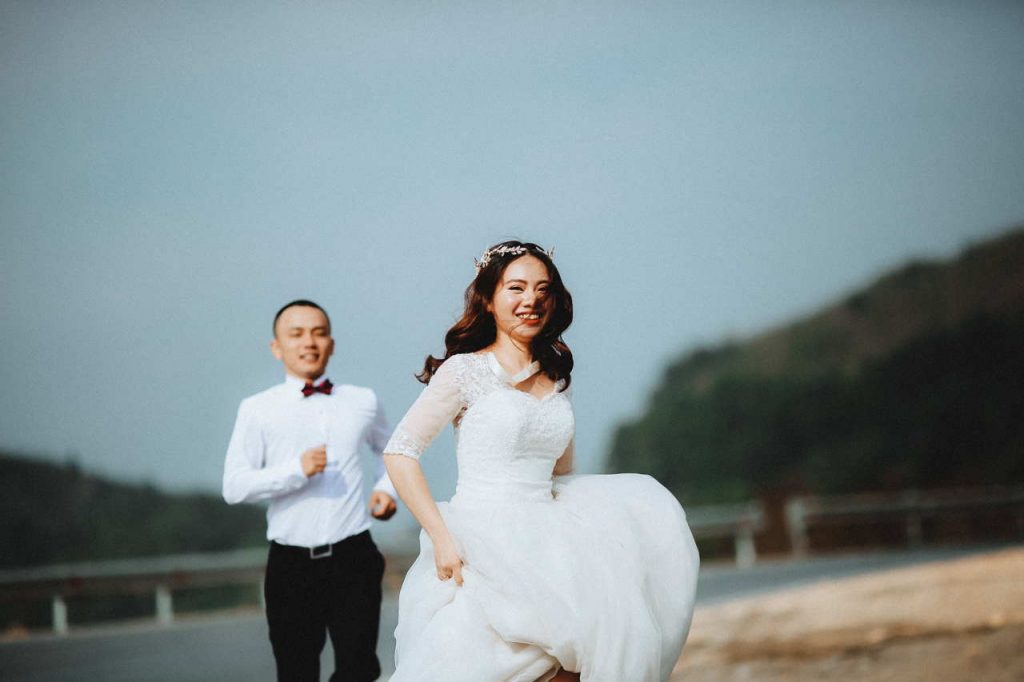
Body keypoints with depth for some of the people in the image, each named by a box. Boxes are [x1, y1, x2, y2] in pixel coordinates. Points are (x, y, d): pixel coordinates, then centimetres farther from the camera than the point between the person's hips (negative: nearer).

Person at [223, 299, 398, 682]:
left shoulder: (363, 402, 9)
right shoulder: (257, 410, 1)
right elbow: (234, 487, -8)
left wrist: (387, 487, 10)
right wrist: (296, 469, -19)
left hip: (353, 559, 1)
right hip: (291, 564, -1)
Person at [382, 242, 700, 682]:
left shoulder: (556, 377, 12)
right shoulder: (466, 371, -5)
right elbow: (399, 452, -8)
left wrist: (571, 537, 9)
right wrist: (442, 537, -15)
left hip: (542, 547, 6)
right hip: (481, 553, -6)